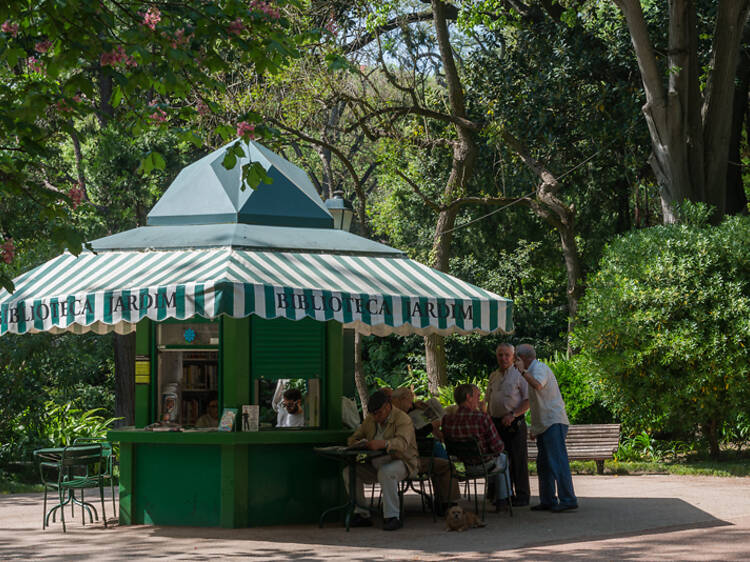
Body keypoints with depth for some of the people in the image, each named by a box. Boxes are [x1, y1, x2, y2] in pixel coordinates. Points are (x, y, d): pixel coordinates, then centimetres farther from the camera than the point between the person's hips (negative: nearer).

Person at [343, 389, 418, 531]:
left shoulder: (403, 419, -13)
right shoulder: (370, 419, 9)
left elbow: (402, 443, -31)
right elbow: (352, 439, 12)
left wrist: (382, 444, -49)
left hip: (400, 462, -7)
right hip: (376, 464, 7)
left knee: (385, 472, -39)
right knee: (349, 470, -14)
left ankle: (392, 517, -31)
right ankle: (361, 515, -10)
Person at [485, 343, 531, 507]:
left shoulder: (519, 375, -3)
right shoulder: (493, 376, 16)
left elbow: (528, 400, -9)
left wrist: (513, 415, -17)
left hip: (515, 423, -6)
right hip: (497, 423, 6)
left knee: (518, 459, -4)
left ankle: (522, 496, 0)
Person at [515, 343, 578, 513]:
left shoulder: (539, 368, -9)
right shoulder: (534, 370, 23)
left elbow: (538, 385, -32)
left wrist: (522, 371, -22)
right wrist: (534, 428, 27)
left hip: (554, 422, -11)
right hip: (544, 425, 11)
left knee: (558, 461, -13)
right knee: (543, 464, 11)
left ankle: (568, 500, -15)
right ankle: (547, 501, 14)